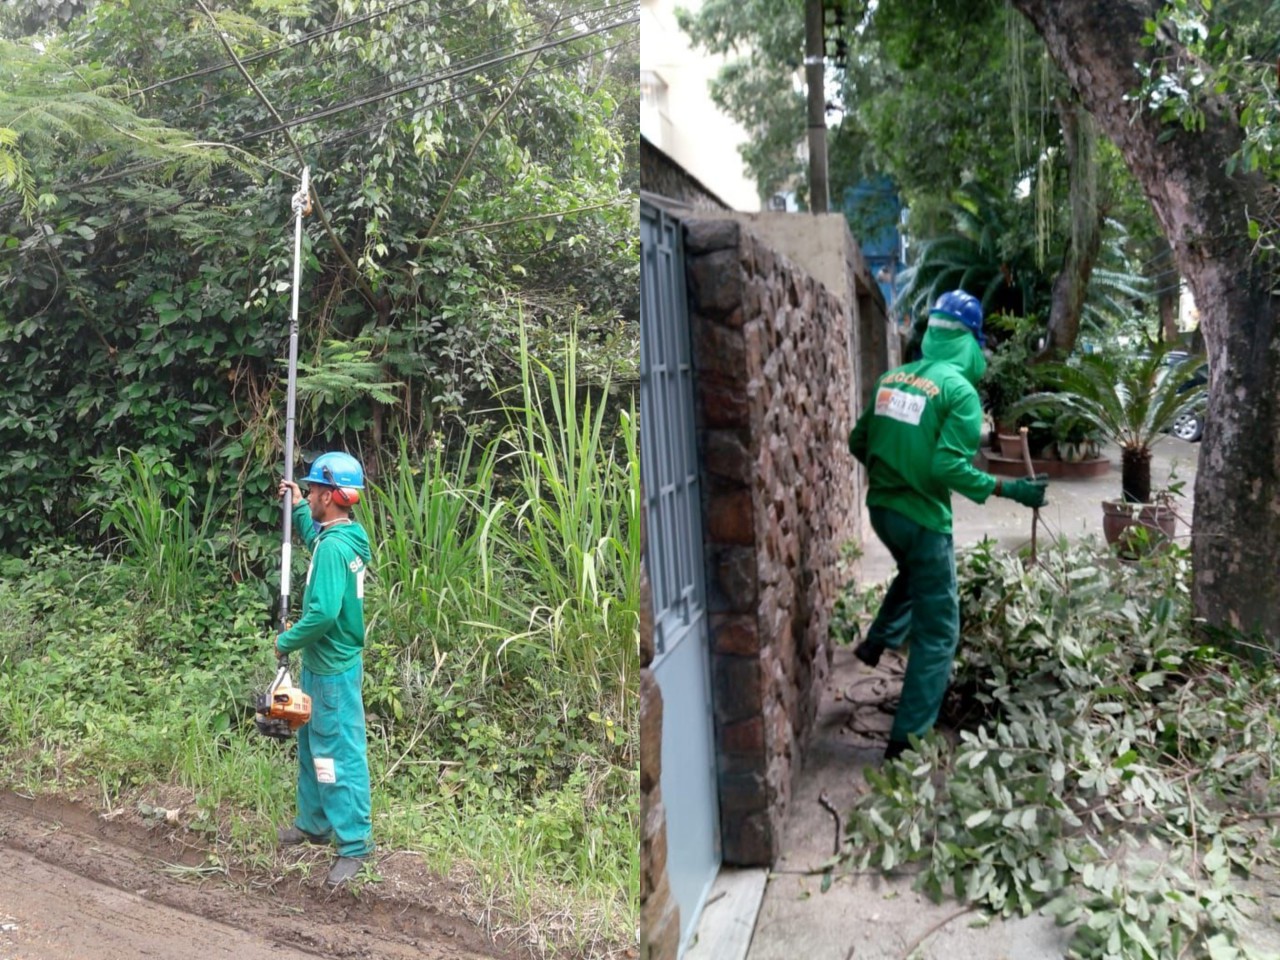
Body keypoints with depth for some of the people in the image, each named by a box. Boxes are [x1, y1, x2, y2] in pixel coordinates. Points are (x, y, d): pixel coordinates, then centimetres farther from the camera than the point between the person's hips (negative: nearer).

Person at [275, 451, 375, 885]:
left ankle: (355, 844, 11)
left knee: (339, 756, 0)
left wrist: (287, 641, -16)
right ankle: (313, 823, 38)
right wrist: (297, 508, 23)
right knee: (312, 746, 22)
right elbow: (313, 539, 32)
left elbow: (323, 612, -31)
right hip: (322, 664, 10)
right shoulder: (338, 536, 5)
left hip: (333, 669, -10)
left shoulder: (335, 547, -25)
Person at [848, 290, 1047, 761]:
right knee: (937, 630, 6)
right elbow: (949, 467, -23)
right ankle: (908, 737, 9)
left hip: (880, 507, 7)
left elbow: (859, 443, 10)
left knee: (915, 574, 38)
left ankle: (878, 641, 40)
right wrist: (1009, 488, -16)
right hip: (921, 516, -7)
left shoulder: (891, 378, 5)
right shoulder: (959, 389, -14)